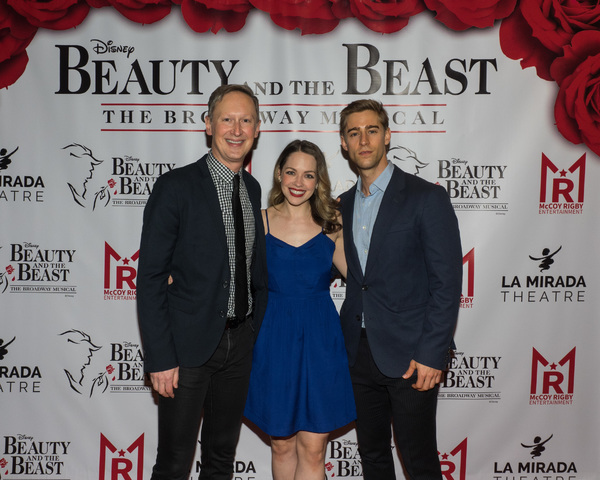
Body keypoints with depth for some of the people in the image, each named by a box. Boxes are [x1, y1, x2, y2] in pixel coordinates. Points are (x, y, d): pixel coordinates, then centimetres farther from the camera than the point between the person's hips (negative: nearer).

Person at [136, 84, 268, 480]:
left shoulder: (253, 189, 8)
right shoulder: (176, 186, -10)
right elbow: (151, 277, -12)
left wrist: (257, 333, 7)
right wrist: (160, 358, -15)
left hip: (241, 343, 6)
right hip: (189, 344, -5)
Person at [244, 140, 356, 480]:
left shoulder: (331, 223, 3)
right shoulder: (259, 222, -1)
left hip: (321, 340, 1)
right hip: (275, 339, 0)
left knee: (313, 449, 4)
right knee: (282, 444, 13)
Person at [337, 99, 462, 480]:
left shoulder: (427, 198, -9)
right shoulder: (343, 205, 10)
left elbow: (447, 282, -12)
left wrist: (431, 354, -16)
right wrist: (343, 341, 8)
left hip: (410, 356, -5)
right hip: (360, 352, 6)